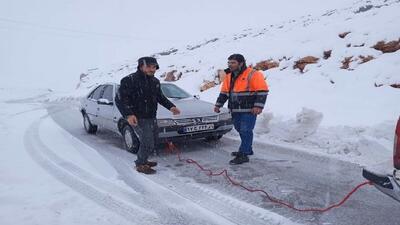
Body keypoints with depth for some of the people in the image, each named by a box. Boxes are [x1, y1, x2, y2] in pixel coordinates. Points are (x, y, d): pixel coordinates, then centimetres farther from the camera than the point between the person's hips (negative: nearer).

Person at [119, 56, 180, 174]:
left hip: (152, 117, 8)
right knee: (147, 143, -10)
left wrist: (170, 106, 7)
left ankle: (142, 160, 36)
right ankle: (140, 165, 9)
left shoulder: (155, 81, 11)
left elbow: (160, 97, 21)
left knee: (150, 142, 16)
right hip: (138, 118, -8)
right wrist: (129, 114, -27)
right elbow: (123, 98, -16)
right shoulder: (130, 80, -12)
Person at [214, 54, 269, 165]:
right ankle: (247, 149, 32)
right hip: (235, 110, 7)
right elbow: (224, 92, 20)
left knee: (246, 131, -6)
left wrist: (258, 106, -22)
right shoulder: (229, 76, 12)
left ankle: (243, 155, -1)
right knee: (241, 131, 15)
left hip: (249, 111, -7)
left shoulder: (252, 74, -11)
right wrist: (218, 104, 15)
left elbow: (262, 91, -14)